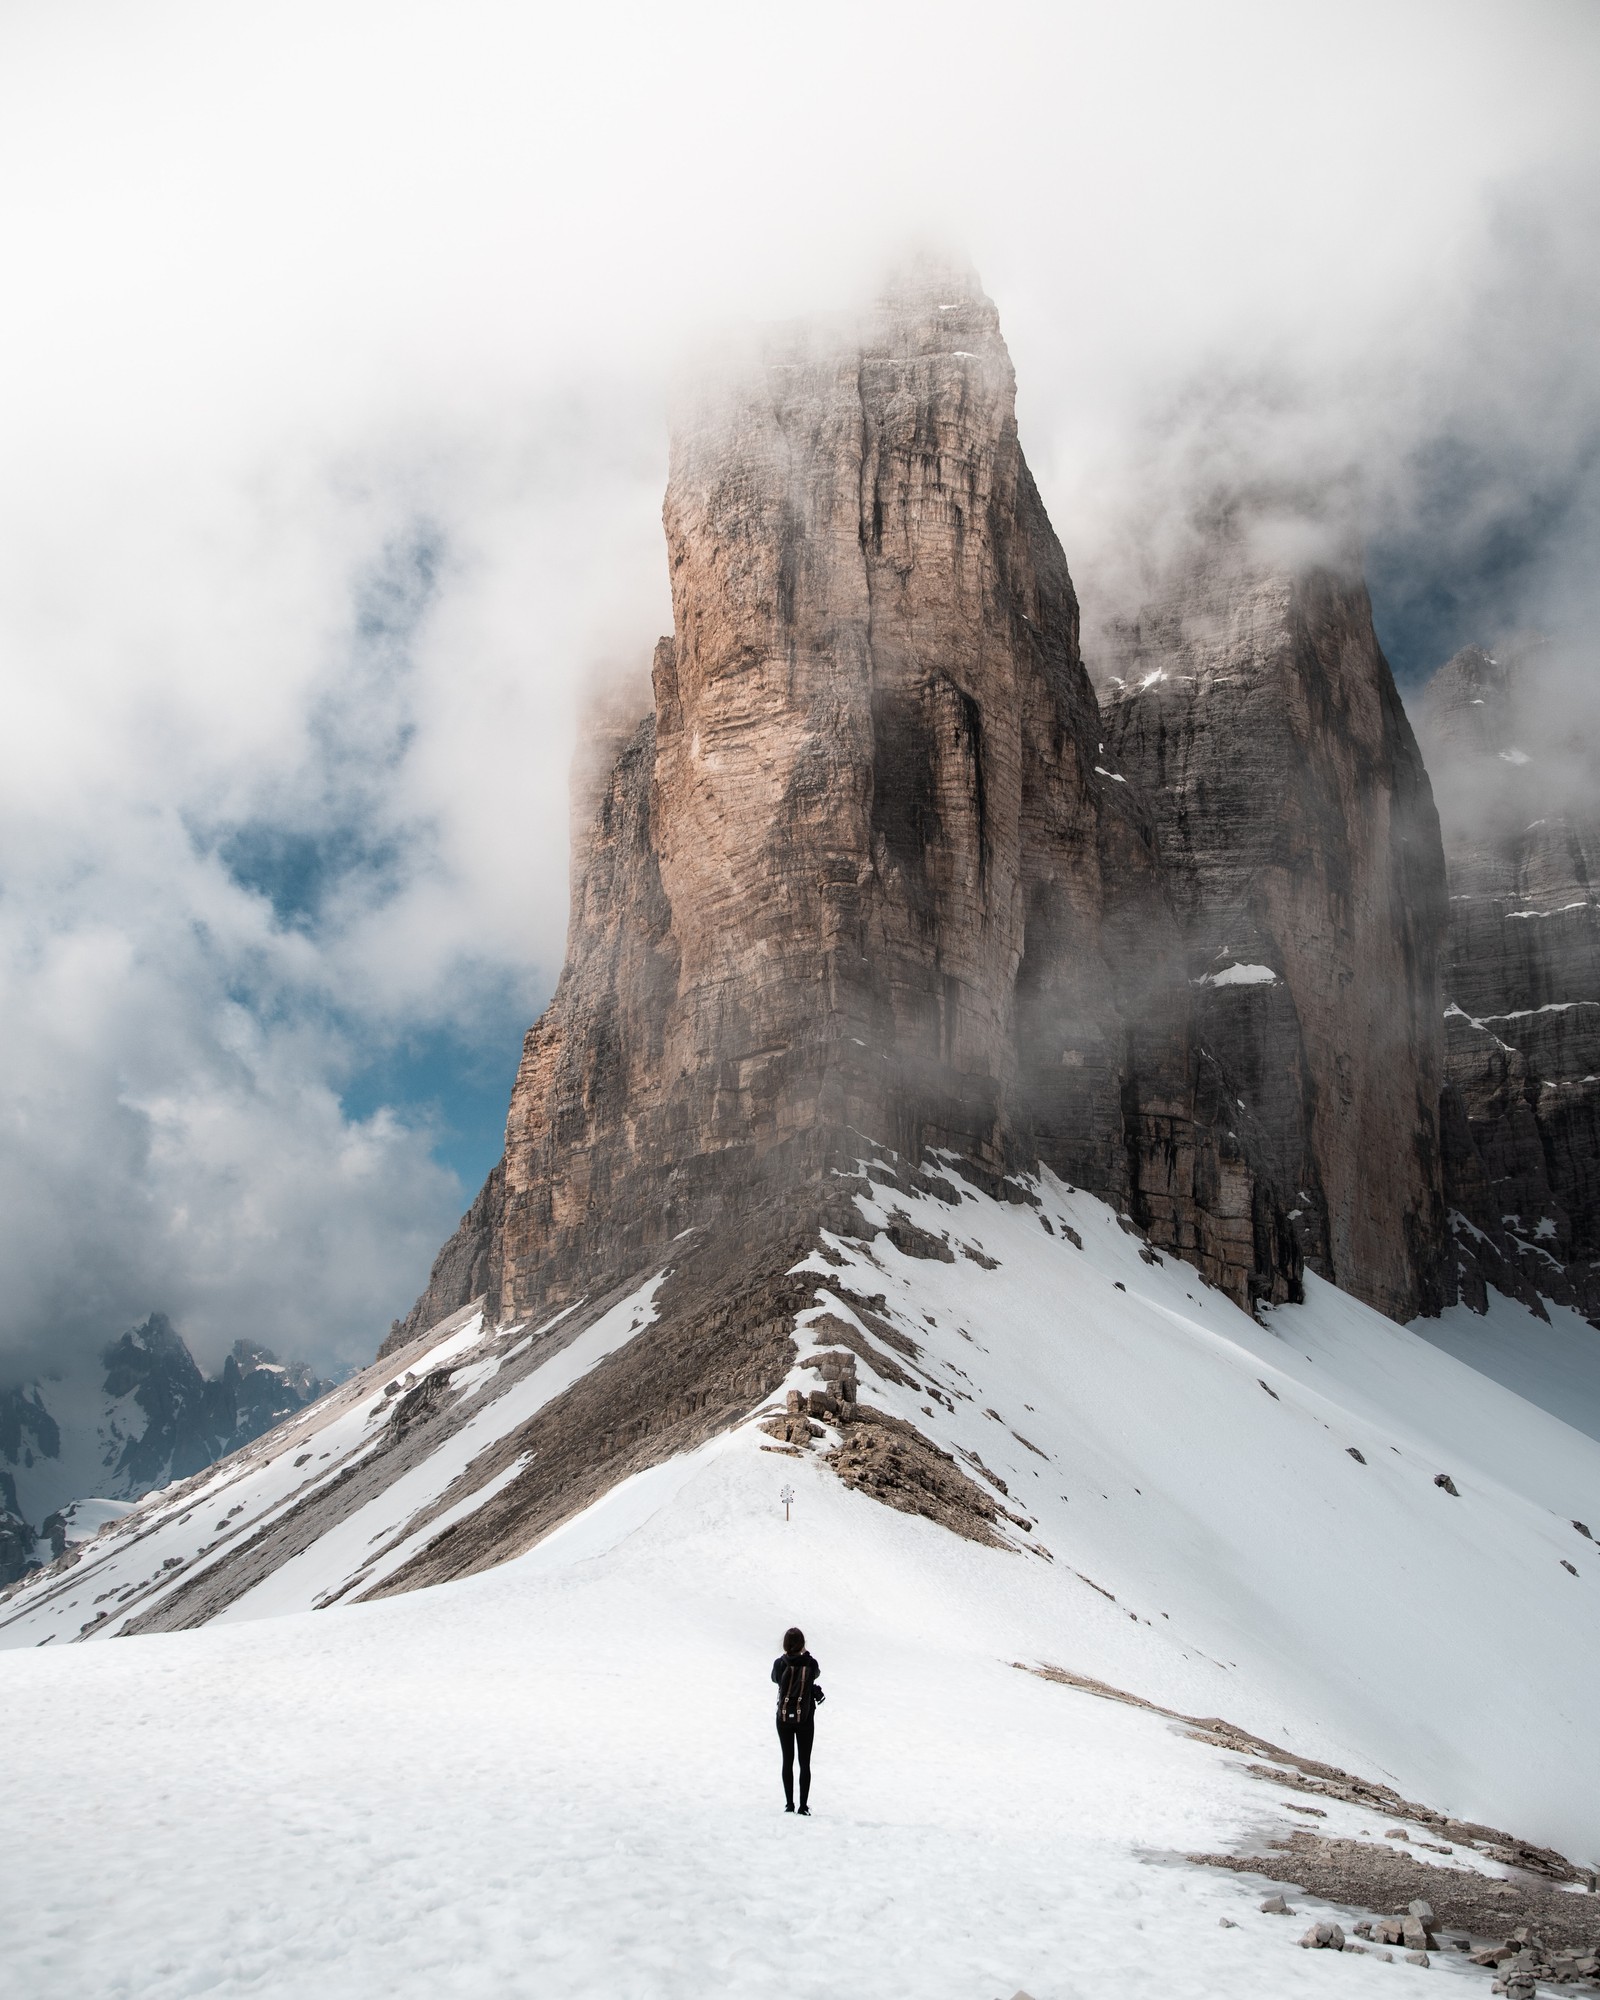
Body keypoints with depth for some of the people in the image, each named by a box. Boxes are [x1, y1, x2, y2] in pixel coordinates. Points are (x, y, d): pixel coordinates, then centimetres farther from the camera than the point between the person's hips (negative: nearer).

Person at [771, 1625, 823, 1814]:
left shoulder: (780, 1663, -13)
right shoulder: (811, 1663, -13)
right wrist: (804, 1655, 19)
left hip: (784, 1717, 1)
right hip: (805, 1718, -1)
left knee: (787, 1761, 12)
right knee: (805, 1763, 7)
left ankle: (789, 1804, 11)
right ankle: (804, 1806, 4)